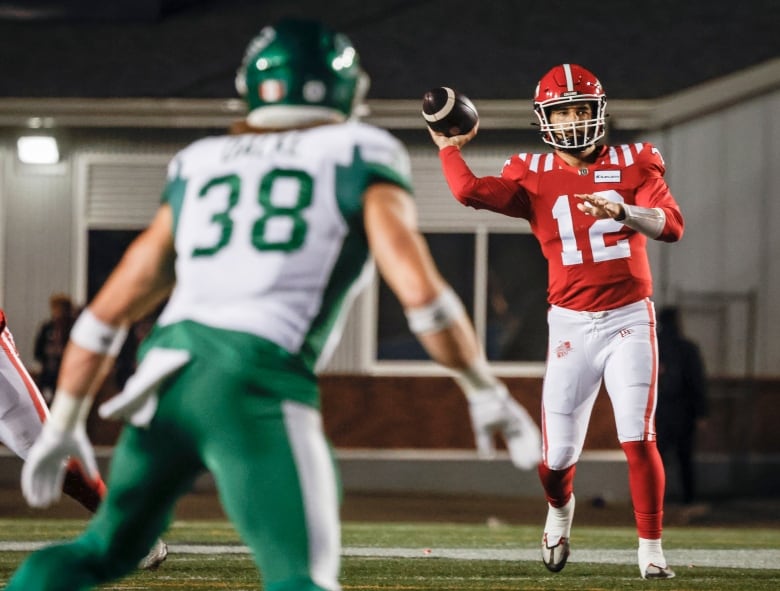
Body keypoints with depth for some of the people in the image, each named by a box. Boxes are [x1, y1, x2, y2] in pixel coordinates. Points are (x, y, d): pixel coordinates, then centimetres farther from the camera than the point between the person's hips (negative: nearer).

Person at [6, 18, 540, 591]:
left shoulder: (200, 165, 23)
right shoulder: (357, 157, 11)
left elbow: (109, 310, 23)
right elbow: (420, 290, -2)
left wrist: (63, 422, 30)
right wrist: (487, 394, 8)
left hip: (164, 371, 5)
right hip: (257, 382, -5)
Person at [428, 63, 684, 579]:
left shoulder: (632, 164, 2)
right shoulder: (534, 176, 3)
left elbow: (672, 225, -13)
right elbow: (471, 192, -14)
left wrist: (621, 210, -29)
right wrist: (449, 147, 1)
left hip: (630, 321, -1)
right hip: (571, 325, 1)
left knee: (639, 439, -14)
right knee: (558, 455, 2)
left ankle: (651, 548, -1)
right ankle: (560, 509, 37)